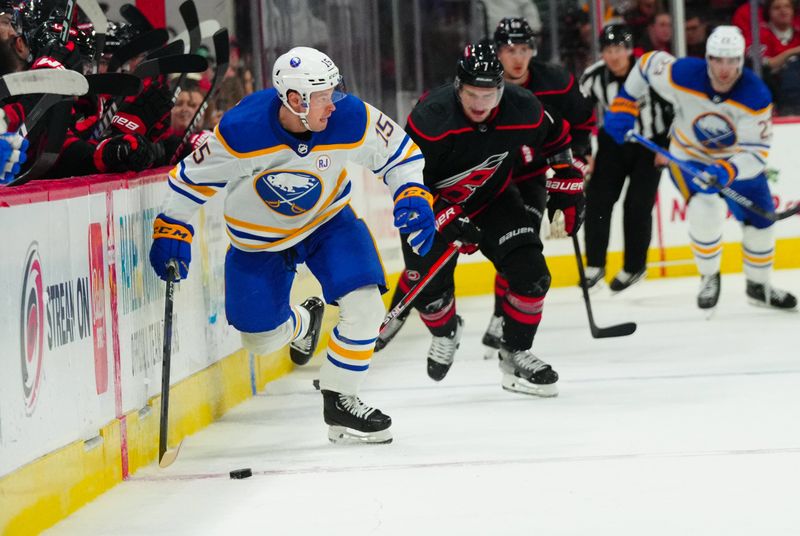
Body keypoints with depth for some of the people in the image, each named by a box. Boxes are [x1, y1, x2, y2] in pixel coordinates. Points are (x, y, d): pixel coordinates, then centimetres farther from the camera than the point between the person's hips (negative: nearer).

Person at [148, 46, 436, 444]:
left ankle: (340, 401, 1)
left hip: (328, 221, 1)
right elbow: (194, 176, -15)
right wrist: (172, 230, -16)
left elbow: (398, 153, -9)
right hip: (259, 239, -1)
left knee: (364, 306, -19)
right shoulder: (240, 132, -32)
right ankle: (302, 324, 44)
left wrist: (413, 197, -23)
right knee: (261, 339, 6)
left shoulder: (353, 120, -26)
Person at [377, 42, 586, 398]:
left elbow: (556, 137, 2)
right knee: (429, 286, -6)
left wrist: (567, 185, 4)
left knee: (530, 273, -13)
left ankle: (516, 355, 4)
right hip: (433, 205, -2)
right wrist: (449, 223, -31)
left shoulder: (523, 110, -21)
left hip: (493, 200, 2)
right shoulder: (430, 118, -32)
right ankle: (445, 333, 30)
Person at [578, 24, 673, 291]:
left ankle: (635, 266, 10)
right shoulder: (593, 78, -13)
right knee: (597, 198, -7)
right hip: (614, 142, 3)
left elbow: (675, 106, -13)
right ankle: (595, 266, 3)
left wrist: (668, 147, -11)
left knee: (638, 205, -7)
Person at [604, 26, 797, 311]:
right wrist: (624, 104, -8)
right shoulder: (682, 75, -30)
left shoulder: (756, 97, -30)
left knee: (760, 220, 6)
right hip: (690, 156, -2)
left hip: (737, 159, 2)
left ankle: (759, 286, 31)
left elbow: (756, 152, -32)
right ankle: (709, 278, -2)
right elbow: (648, 62, -8)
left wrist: (727, 171, -51)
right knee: (705, 210, -26)